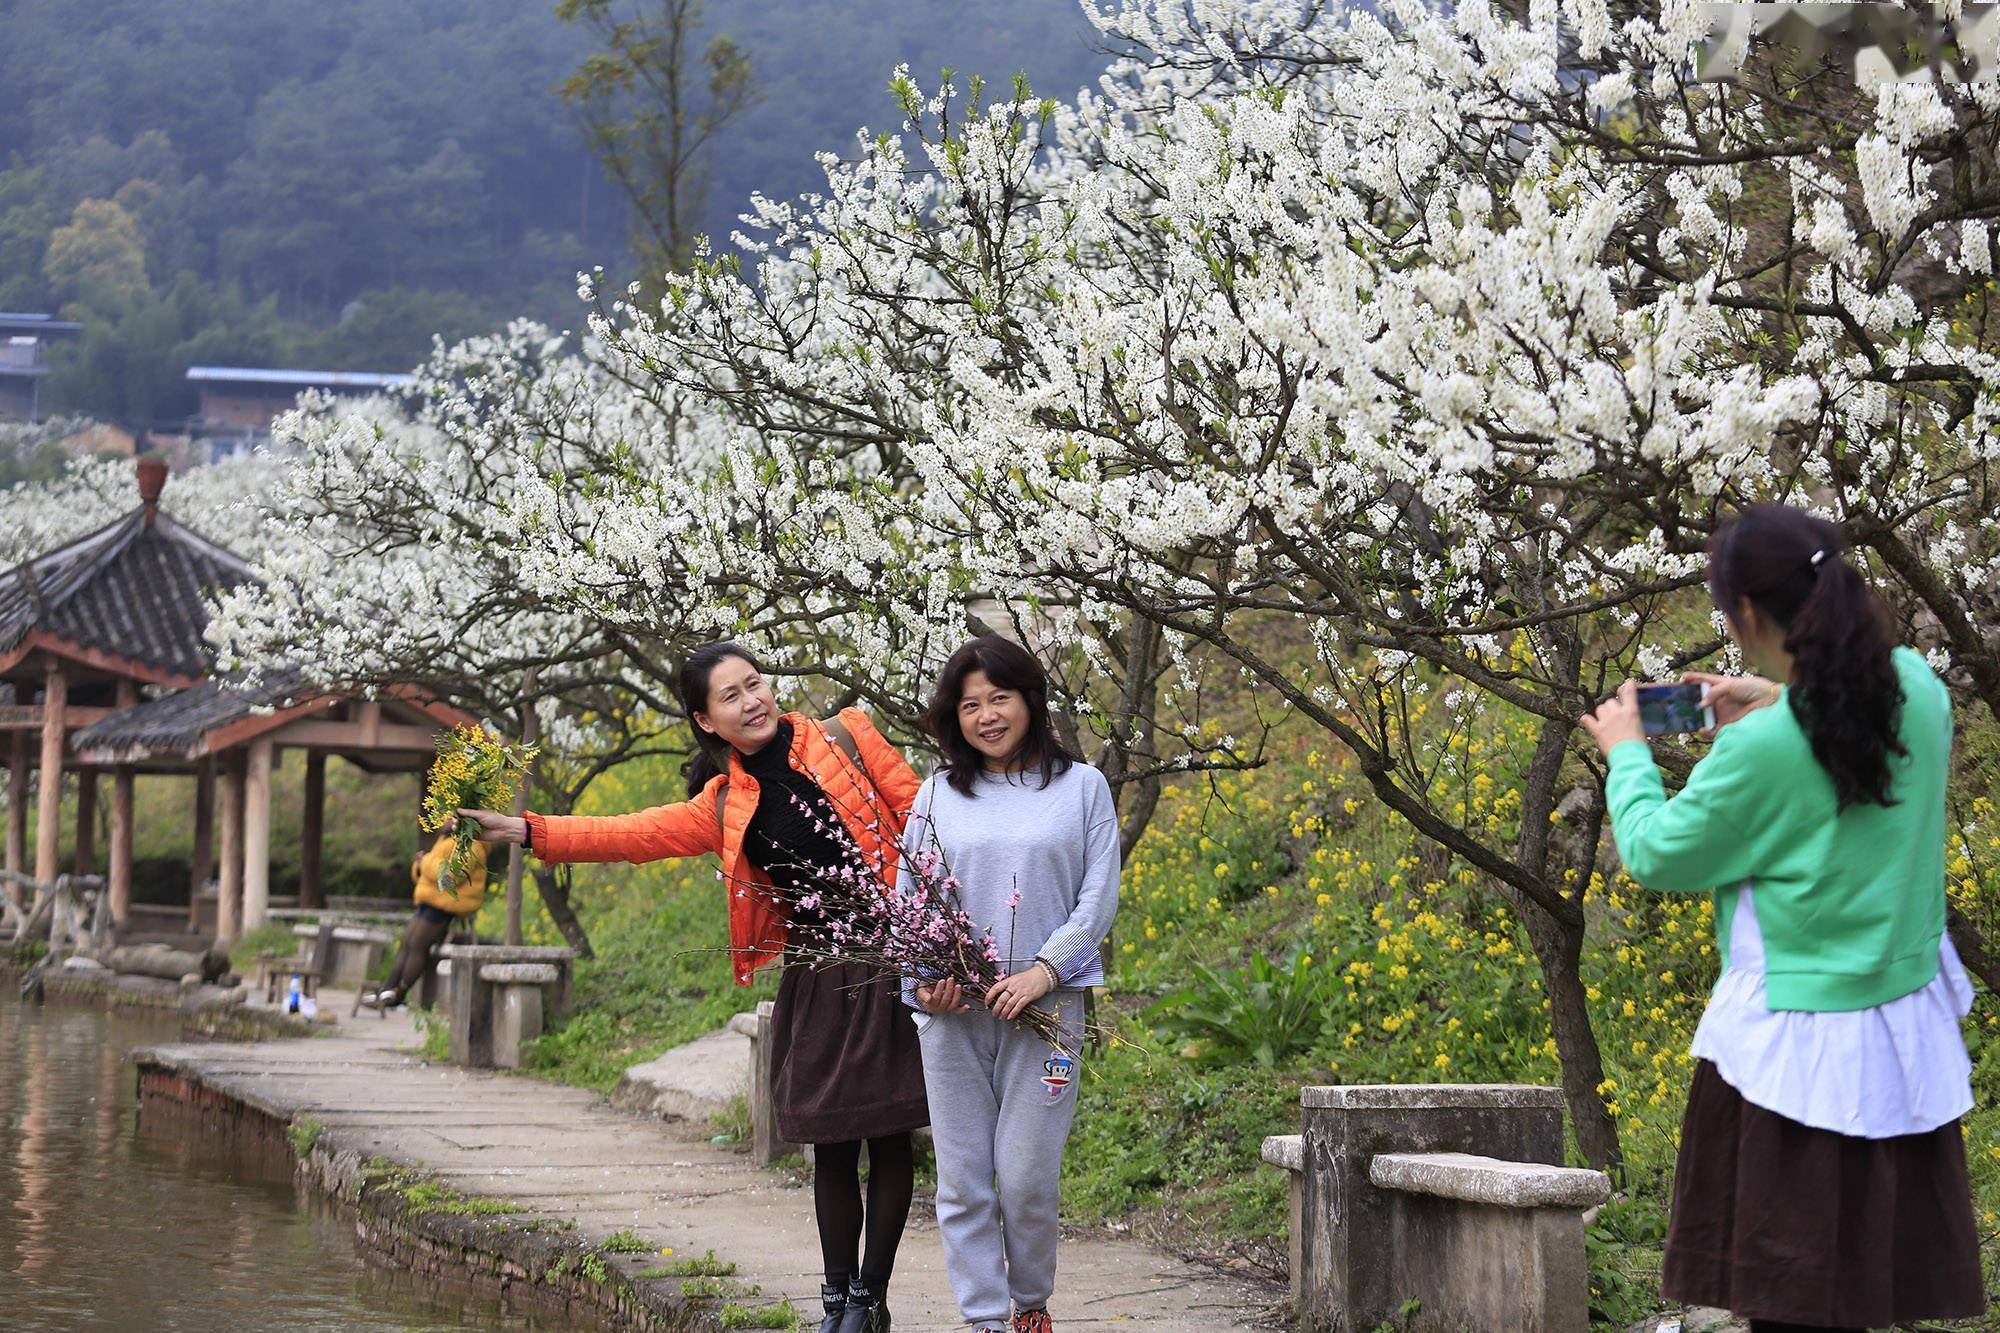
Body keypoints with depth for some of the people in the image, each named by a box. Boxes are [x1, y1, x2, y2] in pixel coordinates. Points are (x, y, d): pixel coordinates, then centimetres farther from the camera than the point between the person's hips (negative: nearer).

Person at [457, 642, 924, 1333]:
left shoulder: (846, 737, 2)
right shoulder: (726, 804, 8)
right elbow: (637, 833, 1)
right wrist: (525, 831, -8)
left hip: (896, 960, -2)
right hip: (817, 982, 2)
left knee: (888, 1135, 1)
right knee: (831, 1147, 1)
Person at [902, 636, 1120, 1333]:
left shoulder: (1082, 786, 6)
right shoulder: (939, 793, 10)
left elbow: (1098, 897, 2)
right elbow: (908, 897, 9)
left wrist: (1045, 970, -11)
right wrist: (922, 976, -8)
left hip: (1045, 1003, -2)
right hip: (952, 1010, 2)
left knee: (1026, 1178, -5)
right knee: (962, 1180, 0)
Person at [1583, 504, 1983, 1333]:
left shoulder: (1761, 749, -21)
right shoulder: (1918, 688, -2)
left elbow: (1656, 854, -5)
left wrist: (1625, 754, 11)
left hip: (1796, 1044, -6)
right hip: (1906, 1031, 6)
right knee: (1881, 1264, 11)